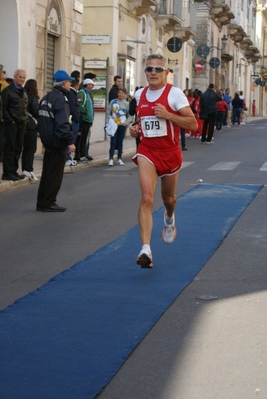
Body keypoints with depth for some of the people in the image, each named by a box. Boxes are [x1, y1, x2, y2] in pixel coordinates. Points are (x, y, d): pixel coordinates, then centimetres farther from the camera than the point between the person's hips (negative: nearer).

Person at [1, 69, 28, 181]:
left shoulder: (24, 92, 17)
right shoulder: (7, 91, -6)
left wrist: (25, 119, 10)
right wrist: (10, 120, -15)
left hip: (21, 124, 7)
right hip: (11, 124, -7)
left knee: (18, 148, 7)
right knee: (9, 147, -5)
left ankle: (14, 171, 13)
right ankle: (7, 172, -3)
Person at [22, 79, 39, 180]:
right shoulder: (34, 98, -12)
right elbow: (37, 112, -13)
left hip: (23, 125, 6)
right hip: (32, 126, -6)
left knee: (25, 148, 13)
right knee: (31, 149, -4)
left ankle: (24, 169, 15)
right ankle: (29, 170, -14)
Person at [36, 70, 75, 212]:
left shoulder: (47, 97, 14)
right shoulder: (60, 98, -16)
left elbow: (42, 120, 18)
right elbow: (62, 123, -25)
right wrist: (70, 141, -25)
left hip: (48, 140, 10)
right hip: (57, 142, -10)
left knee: (47, 172, 14)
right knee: (55, 174, -3)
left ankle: (42, 202, 17)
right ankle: (48, 203, -1)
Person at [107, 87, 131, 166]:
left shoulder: (127, 104, 2)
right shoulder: (113, 102, 2)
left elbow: (129, 116, 4)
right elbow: (108, 113, 5)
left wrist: (126, 123, -10)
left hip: (122, 126, 1)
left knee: (120, 142, 7)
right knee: (113, 142, -3)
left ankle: (119, 159, 14)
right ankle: (111, 159, -1)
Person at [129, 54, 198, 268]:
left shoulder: (174, 93, -10)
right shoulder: (139, 94, 5)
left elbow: (193, 124, -15)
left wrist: (168, 115, -25)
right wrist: (135, 129, 4)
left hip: (170, 152, -1)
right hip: (147, 152, 1)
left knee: (168, 197, 19)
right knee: (146, 198, -17)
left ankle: (170, 218, 58)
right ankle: (146, 249, -26)